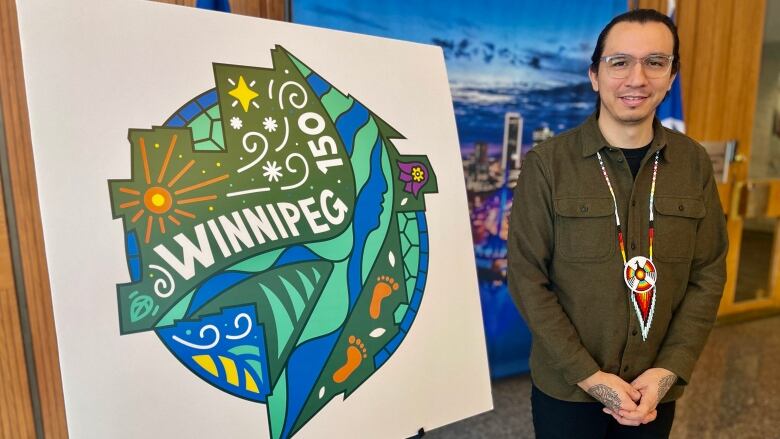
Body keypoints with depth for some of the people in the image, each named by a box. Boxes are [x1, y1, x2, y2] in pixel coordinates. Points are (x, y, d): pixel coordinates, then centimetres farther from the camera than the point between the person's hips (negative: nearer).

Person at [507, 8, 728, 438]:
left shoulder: (694, 162, -2)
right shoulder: (546, 163, -13)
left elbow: (708, 274, 0)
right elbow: (526, 276, -13)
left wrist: (669, 370, -8)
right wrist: (587, 374, -15)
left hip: (655, 390, 3)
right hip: (565, 387, -3)